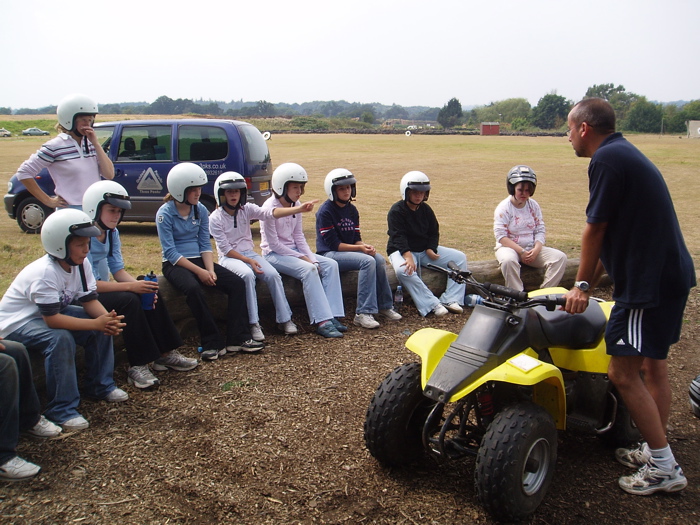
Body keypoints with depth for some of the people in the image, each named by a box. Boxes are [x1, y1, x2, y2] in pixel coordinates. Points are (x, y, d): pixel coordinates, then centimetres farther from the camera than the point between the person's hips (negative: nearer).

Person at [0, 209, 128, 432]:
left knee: (104, 326, -9)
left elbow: (89, 300, -8)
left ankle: (101, 385, 6)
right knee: (60, 338, -35)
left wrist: (108, 319, -29)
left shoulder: (81, 263, -9)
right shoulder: (45, 272, -33)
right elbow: (52, 319, -35)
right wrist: (95, 323, -37)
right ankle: (61, 409, -24)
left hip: (53, 312, 8)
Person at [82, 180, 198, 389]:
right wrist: (131, 286, -30)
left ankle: (165, 353, -2)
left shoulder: (112, 233, 5)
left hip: (103, 286, 8)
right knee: (128, 300, -29)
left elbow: (118, 270, 2)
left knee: (151, 294, -10)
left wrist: (140, 284, -18)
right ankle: (137, 366, -22)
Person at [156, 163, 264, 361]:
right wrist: (199, 271, -21)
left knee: (237, 283, -16)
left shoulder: (201, 210, 6)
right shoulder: (165, 214, -10)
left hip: (199, 260, 5)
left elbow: (205, 245, 5)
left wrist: (210, 270, -13)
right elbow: (170, 252, -14)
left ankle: (237, 338, -15)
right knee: (194, 289, -37)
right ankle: (213, 343, -26)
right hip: (175, 264, -5)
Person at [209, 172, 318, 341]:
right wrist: (249, 261, -21)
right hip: (229, 258, -4)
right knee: (247, 274, -35)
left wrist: (299, 209, -32)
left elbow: (271, 213, -17)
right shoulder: (215, 218, -8)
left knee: (273, 274, -21)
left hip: (249, 253, 4)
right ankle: (254, 324, -28)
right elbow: (226, 249, -11)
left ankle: (284, 319, -11)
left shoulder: (247, 209, 1)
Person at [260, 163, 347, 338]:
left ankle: (332, 316, -17)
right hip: (274, 254, -8)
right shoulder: (270, 208, -16)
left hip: (293, 250, 8)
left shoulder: (295, 206, 7)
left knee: (330, 264, -11)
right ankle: (322, 322, -30)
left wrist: (311, 258, -7)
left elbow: (299, 236, 9)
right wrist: (302, 258, -18)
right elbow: (273, 244, -17)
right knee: (308, 269, -31)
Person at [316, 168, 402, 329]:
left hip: (350, 250, 7)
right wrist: (360, 248, -21)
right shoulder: (325, 211, -12)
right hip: (329, 254, -7)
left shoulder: (352, 210, 11)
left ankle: (384, 306, -6)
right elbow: (333, 244, -17)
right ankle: (363, 313, -31)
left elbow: (356, 238, 10)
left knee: (379, 259, -17)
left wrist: (365, 246, -13)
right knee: (367, 261, -29)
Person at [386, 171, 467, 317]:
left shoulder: (426, 209, 8)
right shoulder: (396, 211, -11)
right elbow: (398, 237, -21)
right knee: (403, 270, -40)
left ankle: (450, 300, -15)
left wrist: (431, 249, -10)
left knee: (459, 257, -8)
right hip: (402, 251, -6)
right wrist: (408, 257, -36)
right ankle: (432, 305, -36)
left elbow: (434, 232, 11)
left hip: (426, 250, 6)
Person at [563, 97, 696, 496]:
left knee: (623, 373, -5)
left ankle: (665, 468, 5)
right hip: (671, 272, 11)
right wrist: (592, 281, 19)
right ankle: (656, 451, 31)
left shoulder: (607, 159, -16)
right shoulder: (626, 153, 15)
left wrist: (583, 285, -2)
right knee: (653, 363, 18)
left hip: (649, 280, -11)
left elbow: (596, 229, -13)